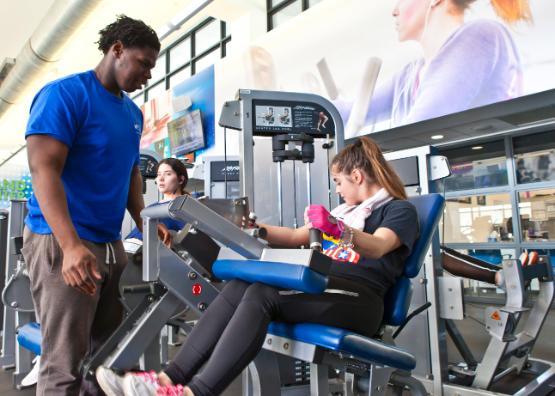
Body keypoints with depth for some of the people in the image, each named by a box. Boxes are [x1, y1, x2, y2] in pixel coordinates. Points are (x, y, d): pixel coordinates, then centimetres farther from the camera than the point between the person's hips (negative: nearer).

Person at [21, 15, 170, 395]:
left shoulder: (133, 113, 13)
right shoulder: (65, 93, -9)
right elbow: (43, 169, -18)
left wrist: (145, 224, 5)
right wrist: (71, 245, -28)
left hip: (111, 243, 8)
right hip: (61, 241, -7)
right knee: (65, 364, -2)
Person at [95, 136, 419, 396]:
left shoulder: (400, 210, 4)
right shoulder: (346, 210, 28)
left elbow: (377, 247, -20)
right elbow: (296, 237, 27)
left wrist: (337, 230, -39)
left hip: (359, 299, -7)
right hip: (323, 287, 7)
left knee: (262, 293, -31)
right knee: (239, 288, -19)